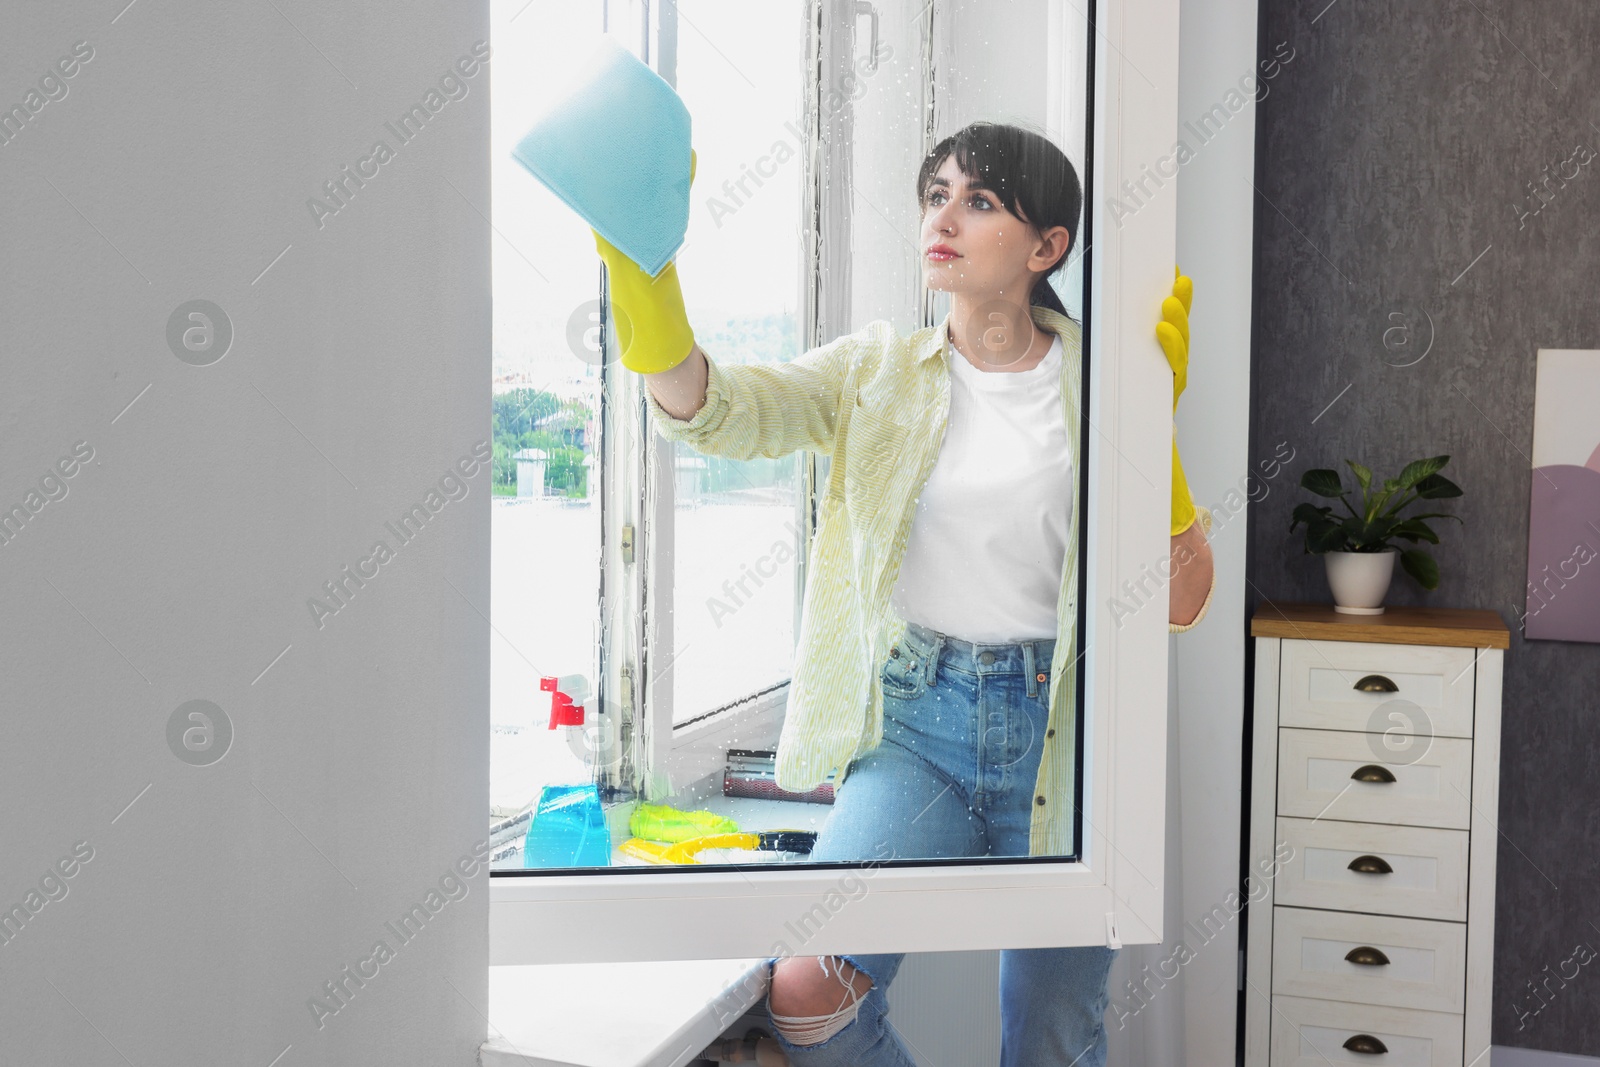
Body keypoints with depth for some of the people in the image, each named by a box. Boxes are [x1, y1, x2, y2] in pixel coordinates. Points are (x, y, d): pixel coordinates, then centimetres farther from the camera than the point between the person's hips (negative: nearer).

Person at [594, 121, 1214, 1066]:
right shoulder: (879, 372, 4)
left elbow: (1182, 600, -5)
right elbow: (711, 408, -13)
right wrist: (638, 259, -28)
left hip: (1059, 724, 0)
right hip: (916, 718, 1)